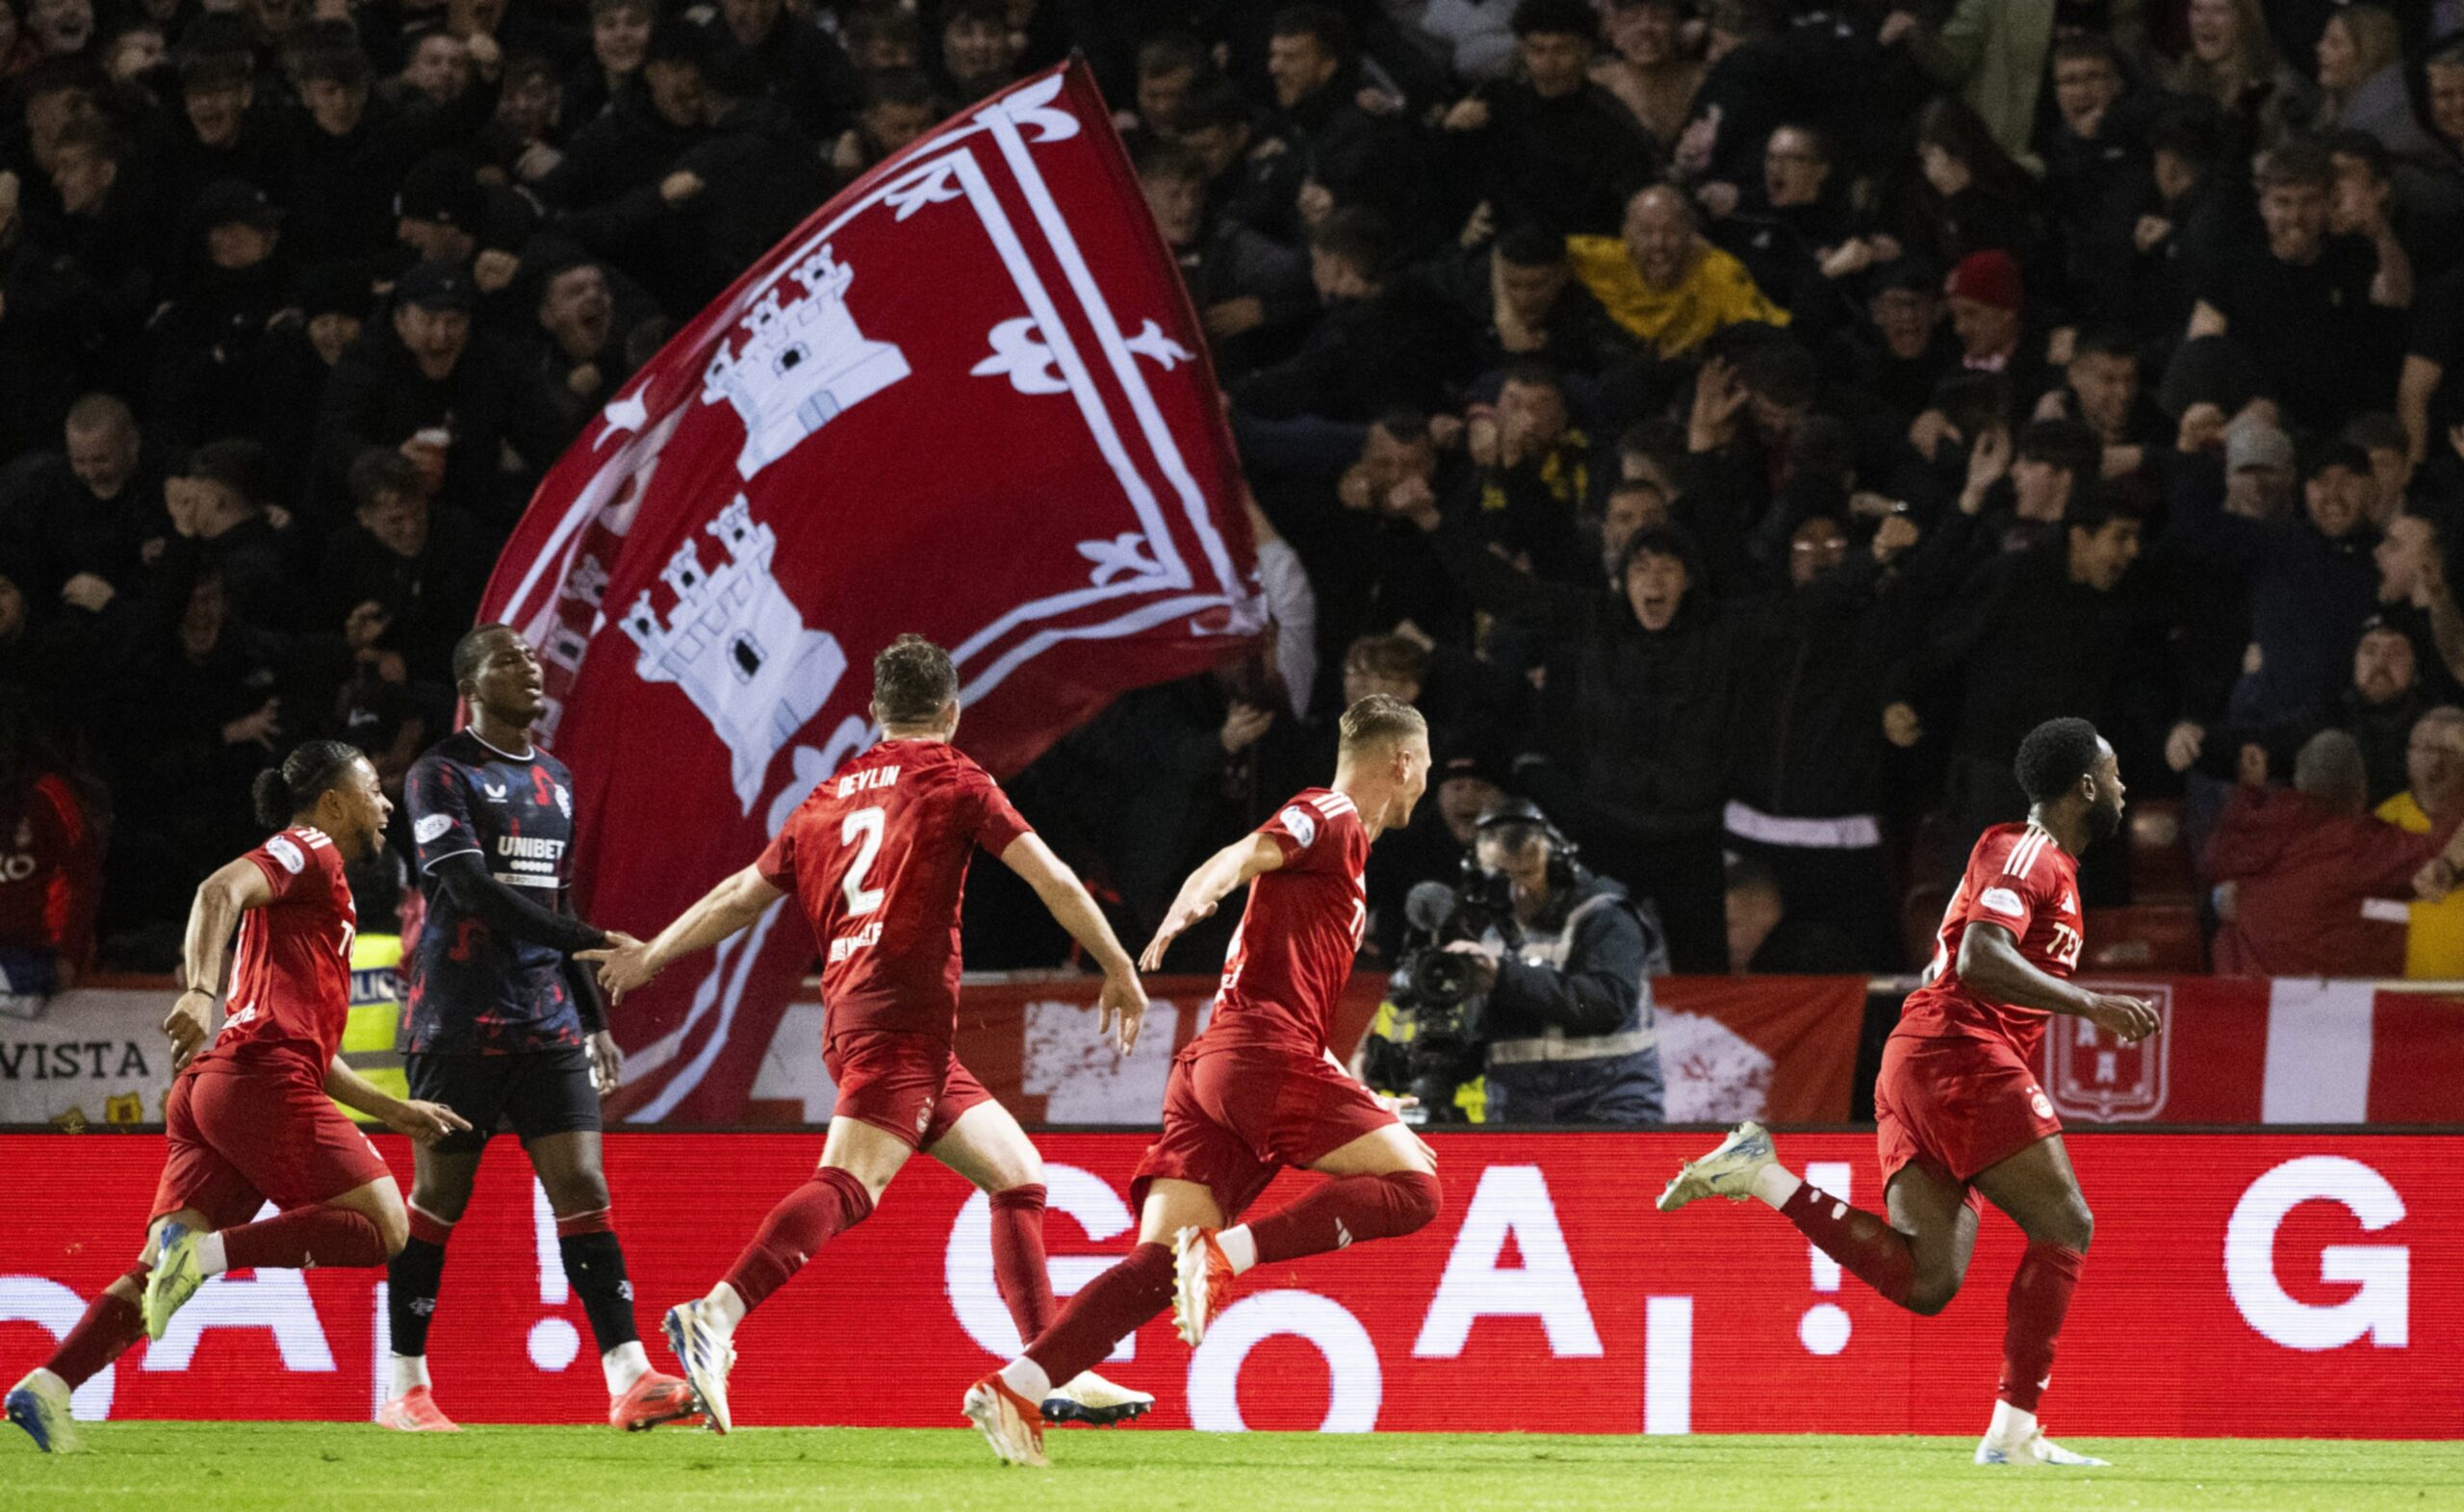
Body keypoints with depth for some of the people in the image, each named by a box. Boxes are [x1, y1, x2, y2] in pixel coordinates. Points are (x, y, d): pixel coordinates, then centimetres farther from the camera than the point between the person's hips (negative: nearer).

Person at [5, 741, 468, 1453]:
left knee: (162, 1269, -2)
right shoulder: (307, 852, 6)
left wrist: (393, 1111, 35)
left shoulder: (313, 879, 34)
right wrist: (201, 992, -31)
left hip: (207, 1088, 9)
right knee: (382, 1223, -10)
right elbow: (220, 891, -16)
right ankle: (209, 1252, -23)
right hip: (262, 1080, -9)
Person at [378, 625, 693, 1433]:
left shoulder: (555, 780, 17)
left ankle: (629, 1381, -13)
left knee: (582, 1187, -5)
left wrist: (595, 1023, 21)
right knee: (439, 1196, -1)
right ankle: (404, 1388, 8)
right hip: (459, 1022, -6)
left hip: (546, 1020, 6)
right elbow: (471, 888, -19)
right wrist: (585, 939, -26)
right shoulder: (441, 775, -6)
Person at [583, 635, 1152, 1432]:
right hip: (903, 1013, -8)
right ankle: (716, 1316, -41)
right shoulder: (952, 778, 6)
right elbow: (1051, 878, 2)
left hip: (850, 1013, 8)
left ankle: (1055, 1375, 11)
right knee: (850, 1185, -23)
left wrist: (651, 956, 41)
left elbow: (741, 895, 28)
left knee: (1019, 1178, 14)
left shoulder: (829, 797, 23)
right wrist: (1119, 970, 12)